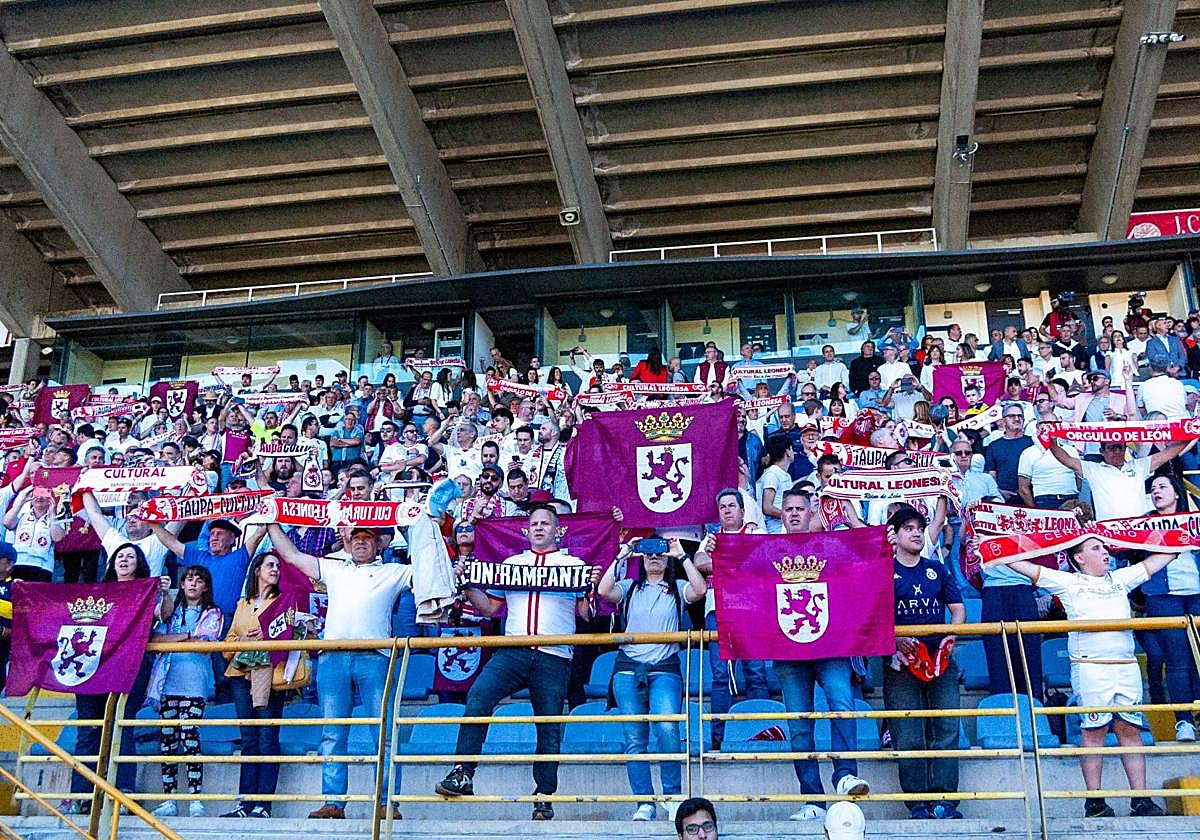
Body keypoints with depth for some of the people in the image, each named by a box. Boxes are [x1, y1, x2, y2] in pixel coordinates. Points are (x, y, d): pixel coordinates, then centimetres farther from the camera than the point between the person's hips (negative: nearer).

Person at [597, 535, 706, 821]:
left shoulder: (677, 589, 12)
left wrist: (682, 556, -8)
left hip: (664, 669, -1)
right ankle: (645, 803, 6)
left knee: (667, 729, -20)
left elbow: (699, 590, -10)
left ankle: (672, 795, -5)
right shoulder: (629, 587, 13)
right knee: (634, 739, -1)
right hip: (628, 668, 2)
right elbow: (603, 591, -6)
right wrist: (621, 557, -5)